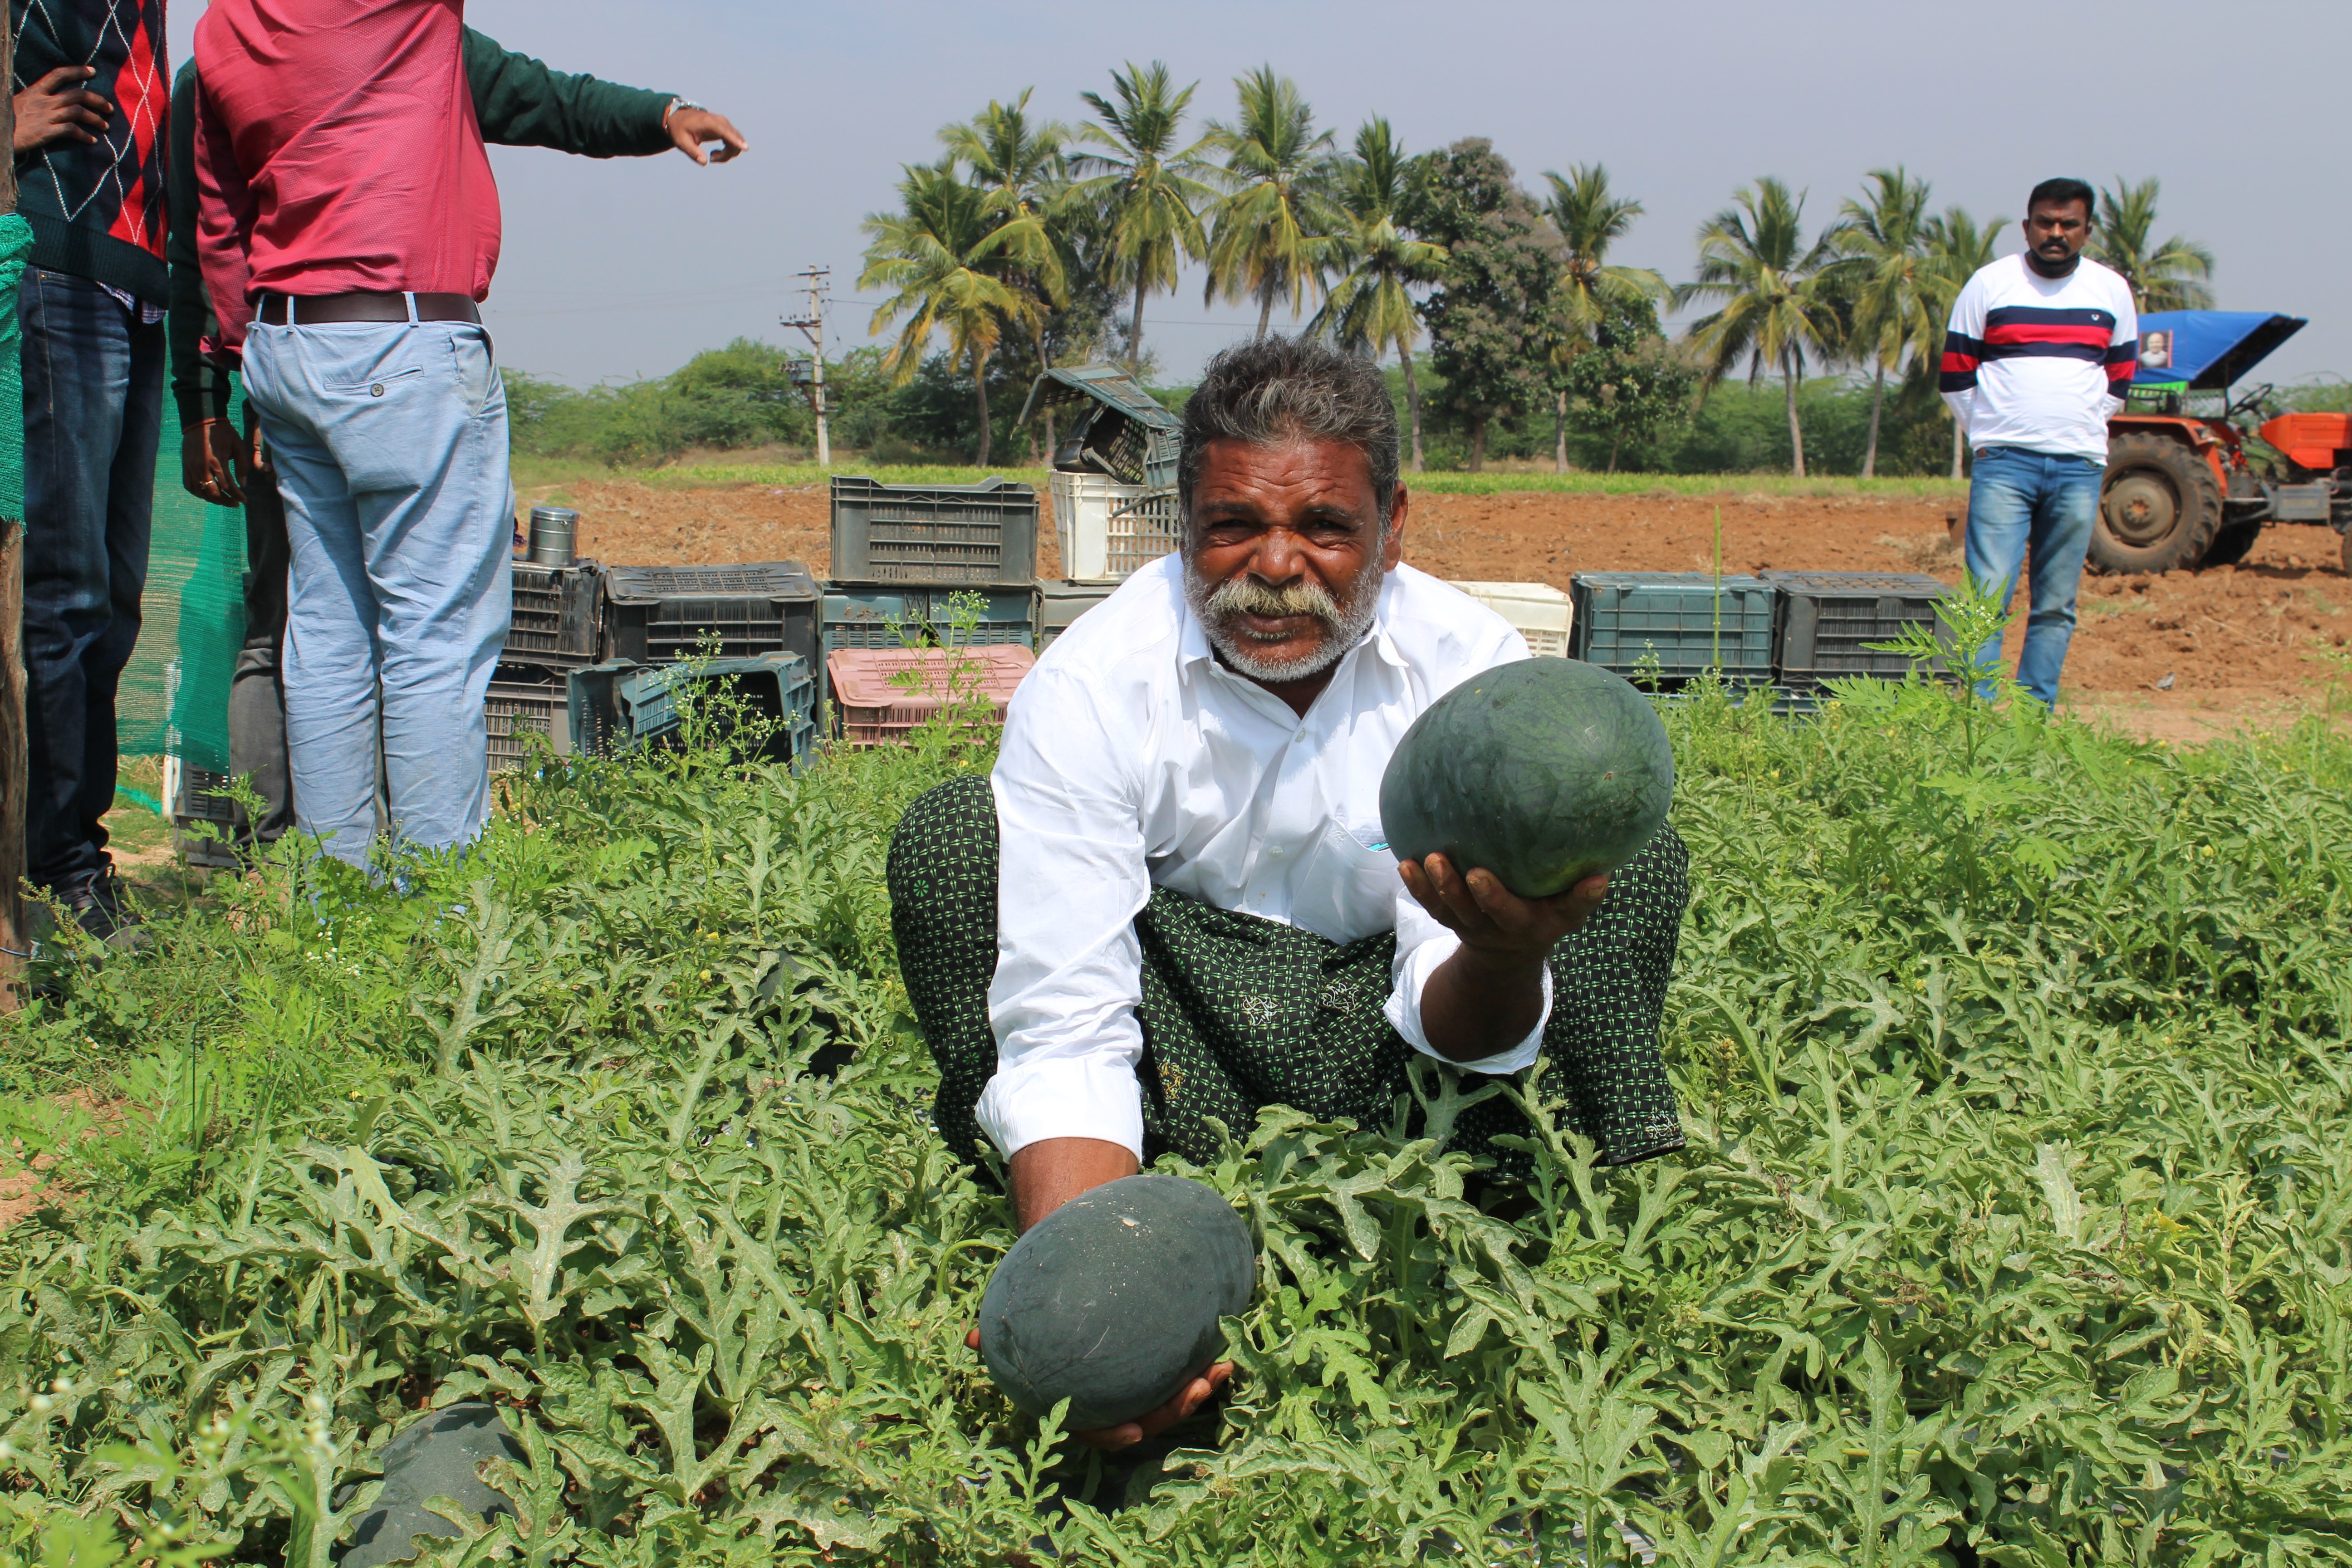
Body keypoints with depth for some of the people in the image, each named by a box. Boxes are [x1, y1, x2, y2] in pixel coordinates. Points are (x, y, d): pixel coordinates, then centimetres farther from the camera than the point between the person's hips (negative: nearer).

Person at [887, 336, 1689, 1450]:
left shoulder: (1473, 666, -16)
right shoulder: (1092, 687, -20)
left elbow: (1452, 1028, -18)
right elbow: (1065, 1036, -27)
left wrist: (1509, 957, -44)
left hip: (1381, 1055, 1)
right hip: (1182, 1036, 0)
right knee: (951, 836, -24)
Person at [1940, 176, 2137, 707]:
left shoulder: (2112, 291, 11)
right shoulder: (1989, 284, 4)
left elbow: (2120, 378, 20)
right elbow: (1955, 374, 7)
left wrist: (2080, 428, 13)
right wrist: (1986, 436, 4)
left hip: (2079, 468, 3)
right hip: (2004, 463, -3)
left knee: (2056, 606, 4)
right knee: (1989, 594, -12)